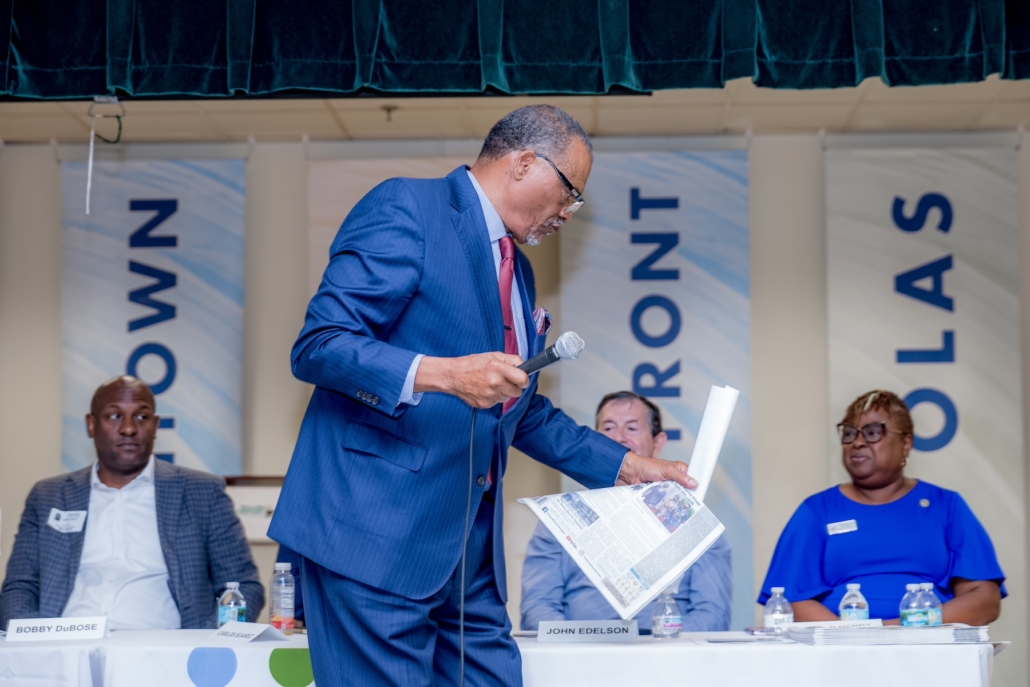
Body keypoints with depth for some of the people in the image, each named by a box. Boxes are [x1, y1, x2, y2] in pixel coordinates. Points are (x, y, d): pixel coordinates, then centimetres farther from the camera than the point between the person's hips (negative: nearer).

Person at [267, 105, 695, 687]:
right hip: (377, 534, -8)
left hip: (469, 544, 9)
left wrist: (626, 465, 27)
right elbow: (317, 346, -14)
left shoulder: (517, 271, 22)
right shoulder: (406, 209, -5)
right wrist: (443, 374, -25)